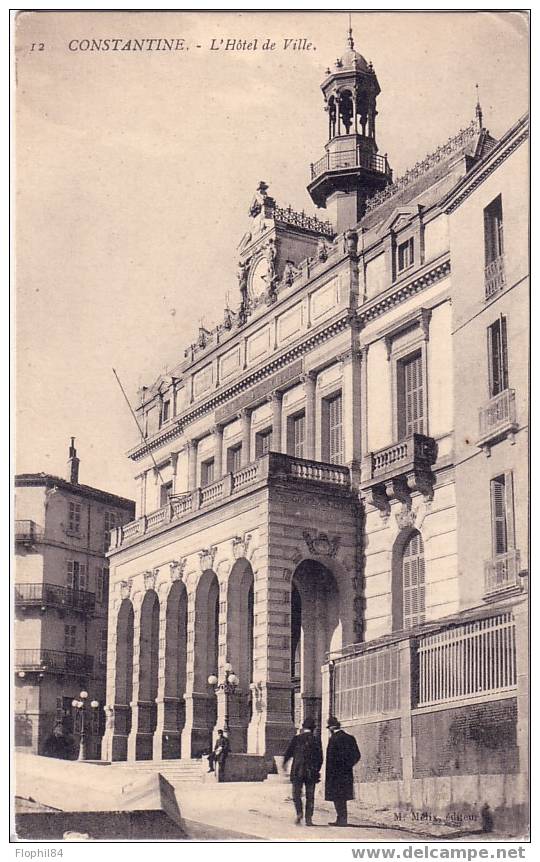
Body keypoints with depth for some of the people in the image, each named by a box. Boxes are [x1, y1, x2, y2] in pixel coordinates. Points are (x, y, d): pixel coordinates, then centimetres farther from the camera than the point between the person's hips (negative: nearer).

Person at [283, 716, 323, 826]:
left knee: (296, 794, 7)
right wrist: (317, 771, 15)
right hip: (311, 772, 1)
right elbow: (320, 758, 3)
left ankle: (299, 813, -14)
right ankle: (308, 818, 4)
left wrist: (284, 763, 22)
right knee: (310, 796, 8)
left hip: (297, 770, -1)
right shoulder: (316, 740, 1)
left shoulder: (297, 738, -3)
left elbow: (288, 752, 3)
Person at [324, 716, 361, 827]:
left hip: (335, 773, -7)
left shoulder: (333, 739, -13)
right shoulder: (350, 738, 8)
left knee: (337, 797, 0)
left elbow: (330, 757, -14)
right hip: (347, 773, 7)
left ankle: (341, 819, -2)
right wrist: (348, 765, 14)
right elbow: (357, 755, 9)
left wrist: (329, 773, -9)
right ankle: (342, 819, 16)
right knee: (342, 797, 14)